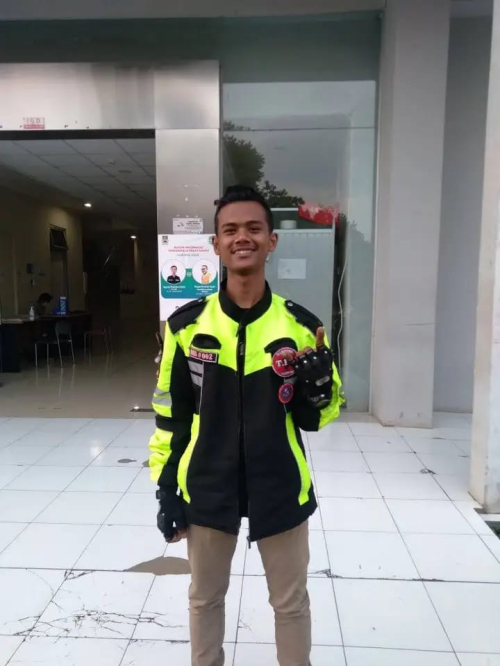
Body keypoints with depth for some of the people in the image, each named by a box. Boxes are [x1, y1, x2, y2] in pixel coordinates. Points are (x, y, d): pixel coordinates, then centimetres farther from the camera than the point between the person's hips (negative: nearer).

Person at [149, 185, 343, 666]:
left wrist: (318, 388, -22)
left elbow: (314, 419, -1)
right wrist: (166, 487, 1)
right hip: (207, 489, 1)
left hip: (280, 489, 0)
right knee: (204, 598, 24)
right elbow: (171, 414, 1)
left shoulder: (301, 326, -9)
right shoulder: (186, 325, -7)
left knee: (291, 604, 20)